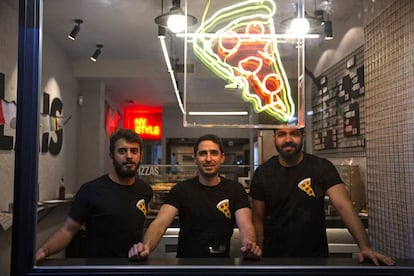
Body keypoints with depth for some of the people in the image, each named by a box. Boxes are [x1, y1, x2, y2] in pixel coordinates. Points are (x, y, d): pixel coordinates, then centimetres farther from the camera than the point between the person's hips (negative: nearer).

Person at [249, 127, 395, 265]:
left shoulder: (322, 168, -9)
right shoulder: (262, 173, -5)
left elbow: (344, 206, -18)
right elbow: (258, 219, -1)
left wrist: (364, 247, -28)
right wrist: (258, 256, -7)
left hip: (315, 255, -1)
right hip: (273, 256, 1)